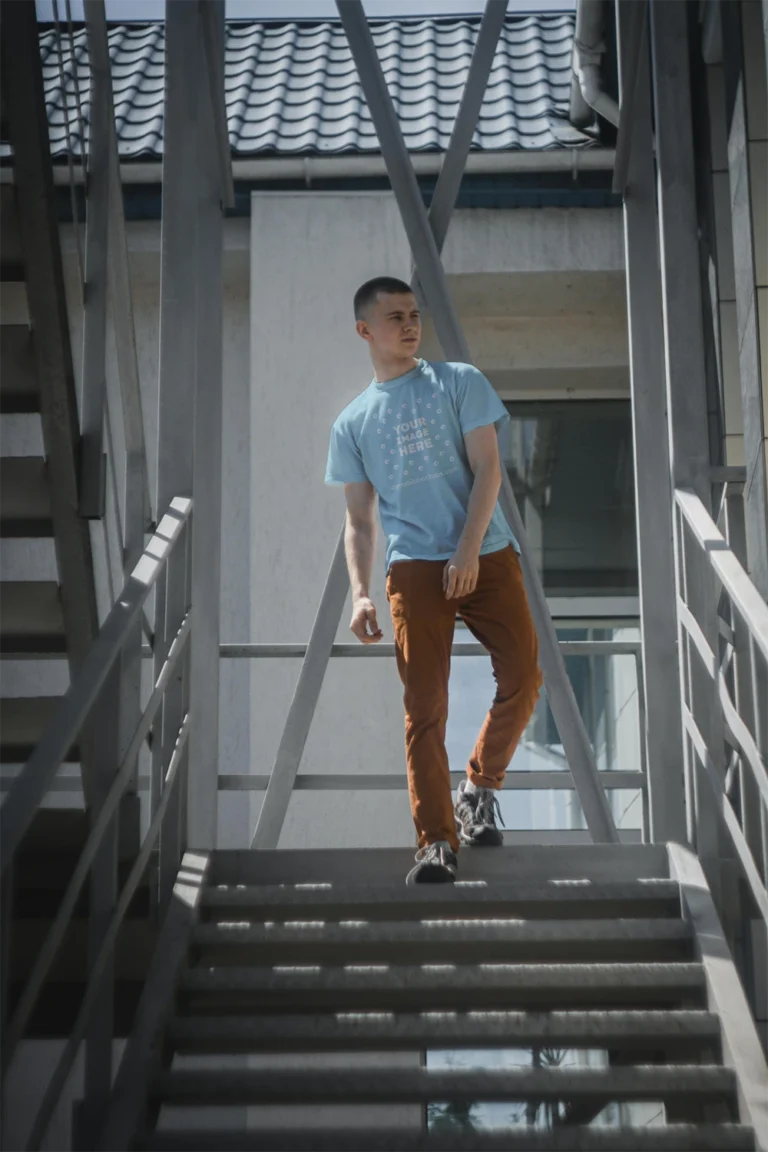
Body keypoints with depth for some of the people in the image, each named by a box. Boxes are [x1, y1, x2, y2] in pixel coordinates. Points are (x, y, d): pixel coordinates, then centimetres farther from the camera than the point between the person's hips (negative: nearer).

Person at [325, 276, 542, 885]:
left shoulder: (460, 383, 8)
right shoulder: (352, 422, 12)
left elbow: (487, 469, -1)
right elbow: (360, 520, 12)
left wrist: (467, 551, -13)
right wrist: (360, 594, -3)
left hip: (488, 555, 0)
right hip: (414, 567, 0)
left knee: (523, 680, -5)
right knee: (425, 705, -7)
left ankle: (479, 789, 19)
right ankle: (437, 841, -5)